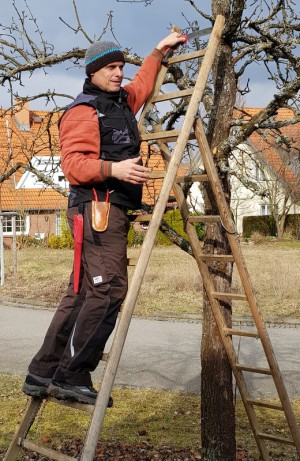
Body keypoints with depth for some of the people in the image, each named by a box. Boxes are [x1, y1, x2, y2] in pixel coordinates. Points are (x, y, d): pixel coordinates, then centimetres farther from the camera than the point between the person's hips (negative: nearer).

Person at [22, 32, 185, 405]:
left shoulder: (123, 101, 23)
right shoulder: (83, 110, -4)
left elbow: (143, 84, 46)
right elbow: (73, 163, -15)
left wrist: (159, 51, 45)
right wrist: (113, 168, -28)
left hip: (115, 210, 9)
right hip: (97, 208, -9)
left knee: (81, 295, 6)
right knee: (108, 290, -17)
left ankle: (42, 375, 11)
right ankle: (72, 378, -10)